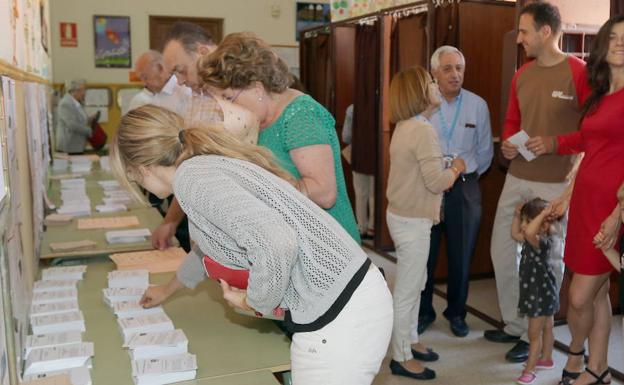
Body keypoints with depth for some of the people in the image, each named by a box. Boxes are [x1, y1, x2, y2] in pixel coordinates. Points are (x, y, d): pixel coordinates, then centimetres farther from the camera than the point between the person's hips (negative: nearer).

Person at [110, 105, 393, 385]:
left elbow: (276, 245, -30)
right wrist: (168, 289, 51)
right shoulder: (208, 164, 15)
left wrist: (254, 301, -10)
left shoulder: (191, 176, -15)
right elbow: (210, 245, 35)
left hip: (338, 319, -9)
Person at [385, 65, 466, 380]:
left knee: (414, 284, 21)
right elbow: (436, 182, -22)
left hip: (402, 215, 10)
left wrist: (447, 169, 10)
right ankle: (401, 358, 14)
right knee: (407, 290, 1)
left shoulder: (405, 127, 9)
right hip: (412, 221, -10)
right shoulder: (423, 130, -21)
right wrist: (456, 168, -5)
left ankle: (409, 341, 35)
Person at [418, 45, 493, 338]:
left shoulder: (478, 105, 2)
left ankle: (456, 313, 29)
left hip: (464, 187, 2)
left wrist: (466, 174, 9)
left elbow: (485, 150, 11)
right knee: (424, 253, 6)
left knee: (461, 255, 10)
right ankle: (424, 311, 25)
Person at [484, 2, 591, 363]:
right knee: (502, 251, 11)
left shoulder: (580, 73, -10)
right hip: (517, 178, 7)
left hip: (557, 183, -7)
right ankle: (515, 324, 28)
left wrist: (579, 172, -13)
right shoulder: (521, 75, 10)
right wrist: (507, 144, 1)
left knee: (548, 260, 5)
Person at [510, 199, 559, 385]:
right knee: (546, 328, 25)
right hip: (536, 292, 10)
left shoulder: (542, 241, -27)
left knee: (534, 334, -1)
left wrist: (543, 214, -41)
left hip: (541, 294, -10)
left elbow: (530, 233, -49)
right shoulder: (531, 240, 2)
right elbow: (515, 234, 19)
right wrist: (517, 215, 10)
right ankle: (546, 359, 40)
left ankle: (529, 369, 7)